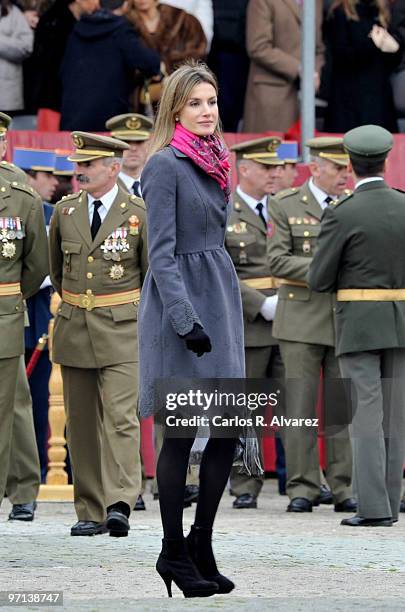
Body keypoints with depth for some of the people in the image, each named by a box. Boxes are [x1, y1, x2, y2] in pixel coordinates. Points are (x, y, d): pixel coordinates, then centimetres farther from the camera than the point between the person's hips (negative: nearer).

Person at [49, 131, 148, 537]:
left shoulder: (139, 214, -4)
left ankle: (119, 505, -21)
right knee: (81, 422, 5)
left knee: (120, 417, -14)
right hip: (74, 331, 4)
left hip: (121, 331, -4)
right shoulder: (64, 211, 7)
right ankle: (90, 512, 10)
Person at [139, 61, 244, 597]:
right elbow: (162, 253, -15)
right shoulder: (165, 165, -10)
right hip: (181, 303, -8)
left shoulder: (214, 163, 14)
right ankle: (175, 553, 7)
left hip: (221, 297, 8)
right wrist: (187, 320, -22)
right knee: (182, 433, -2)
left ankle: (201, 544, 14)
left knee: (229, 429, 4)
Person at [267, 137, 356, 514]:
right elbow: (277, 261, -6)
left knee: (344, 407, 3)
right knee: (300, 408, -3)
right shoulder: (285, 207, 3)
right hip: (303, 320, -2)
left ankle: (344, 490, 7)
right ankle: (302, 489, 2)